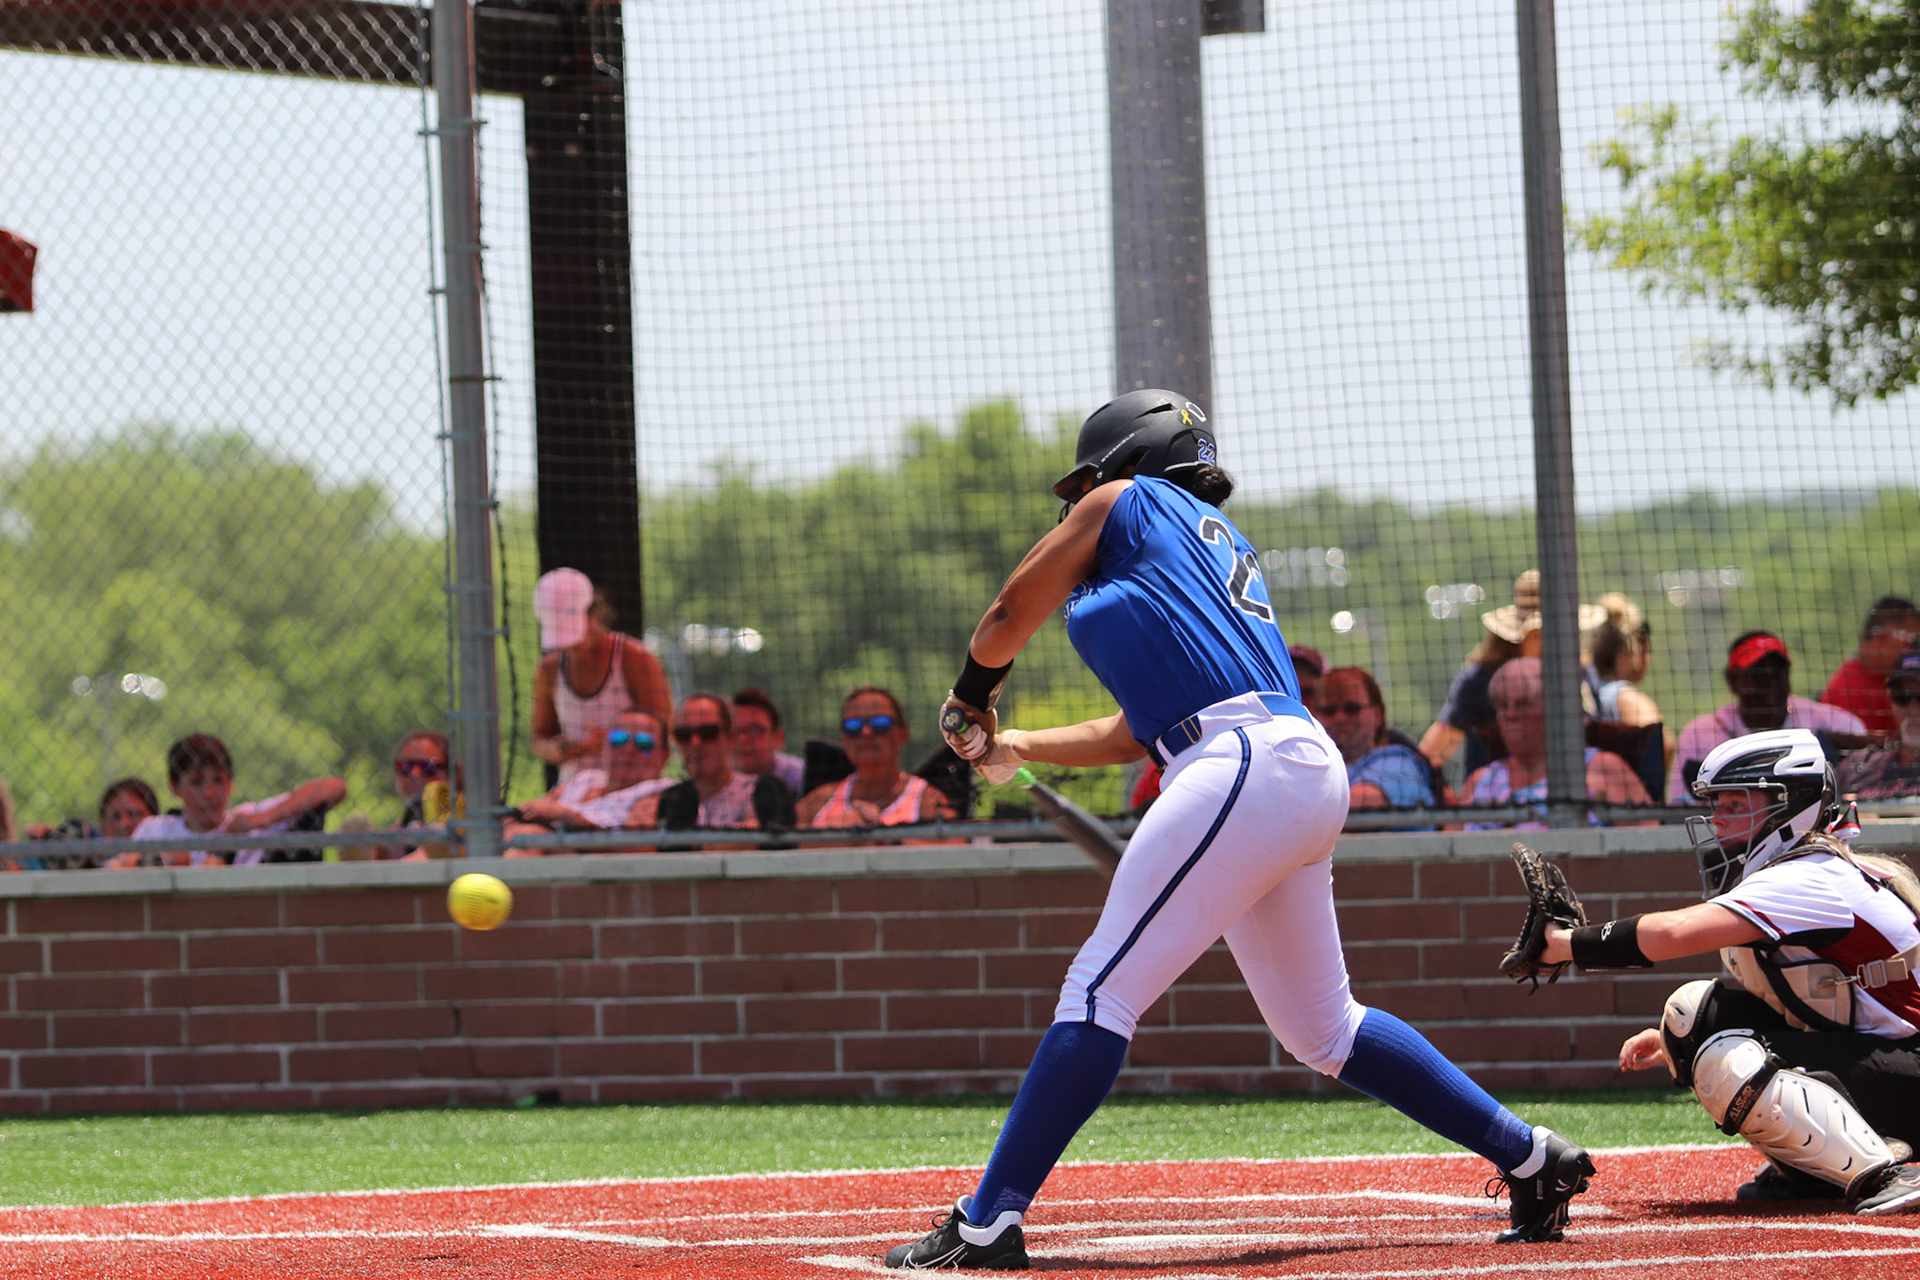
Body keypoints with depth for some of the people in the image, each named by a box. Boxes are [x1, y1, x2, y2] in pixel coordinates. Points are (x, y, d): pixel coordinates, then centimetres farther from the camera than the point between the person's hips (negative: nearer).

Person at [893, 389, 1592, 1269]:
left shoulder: (1125, 504, 10)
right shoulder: (1219, 546, 32)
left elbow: (1008, 620, 16)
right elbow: (1140, 732, 32)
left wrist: (972, 698, 36)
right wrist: (1013, 749, 38)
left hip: (1245, 766, -9)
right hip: (1308, 774, 9)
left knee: (1102, 990, -12)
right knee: (1320, 1028, 17)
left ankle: (986, 1225, -18)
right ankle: (1531, 1158, 19)